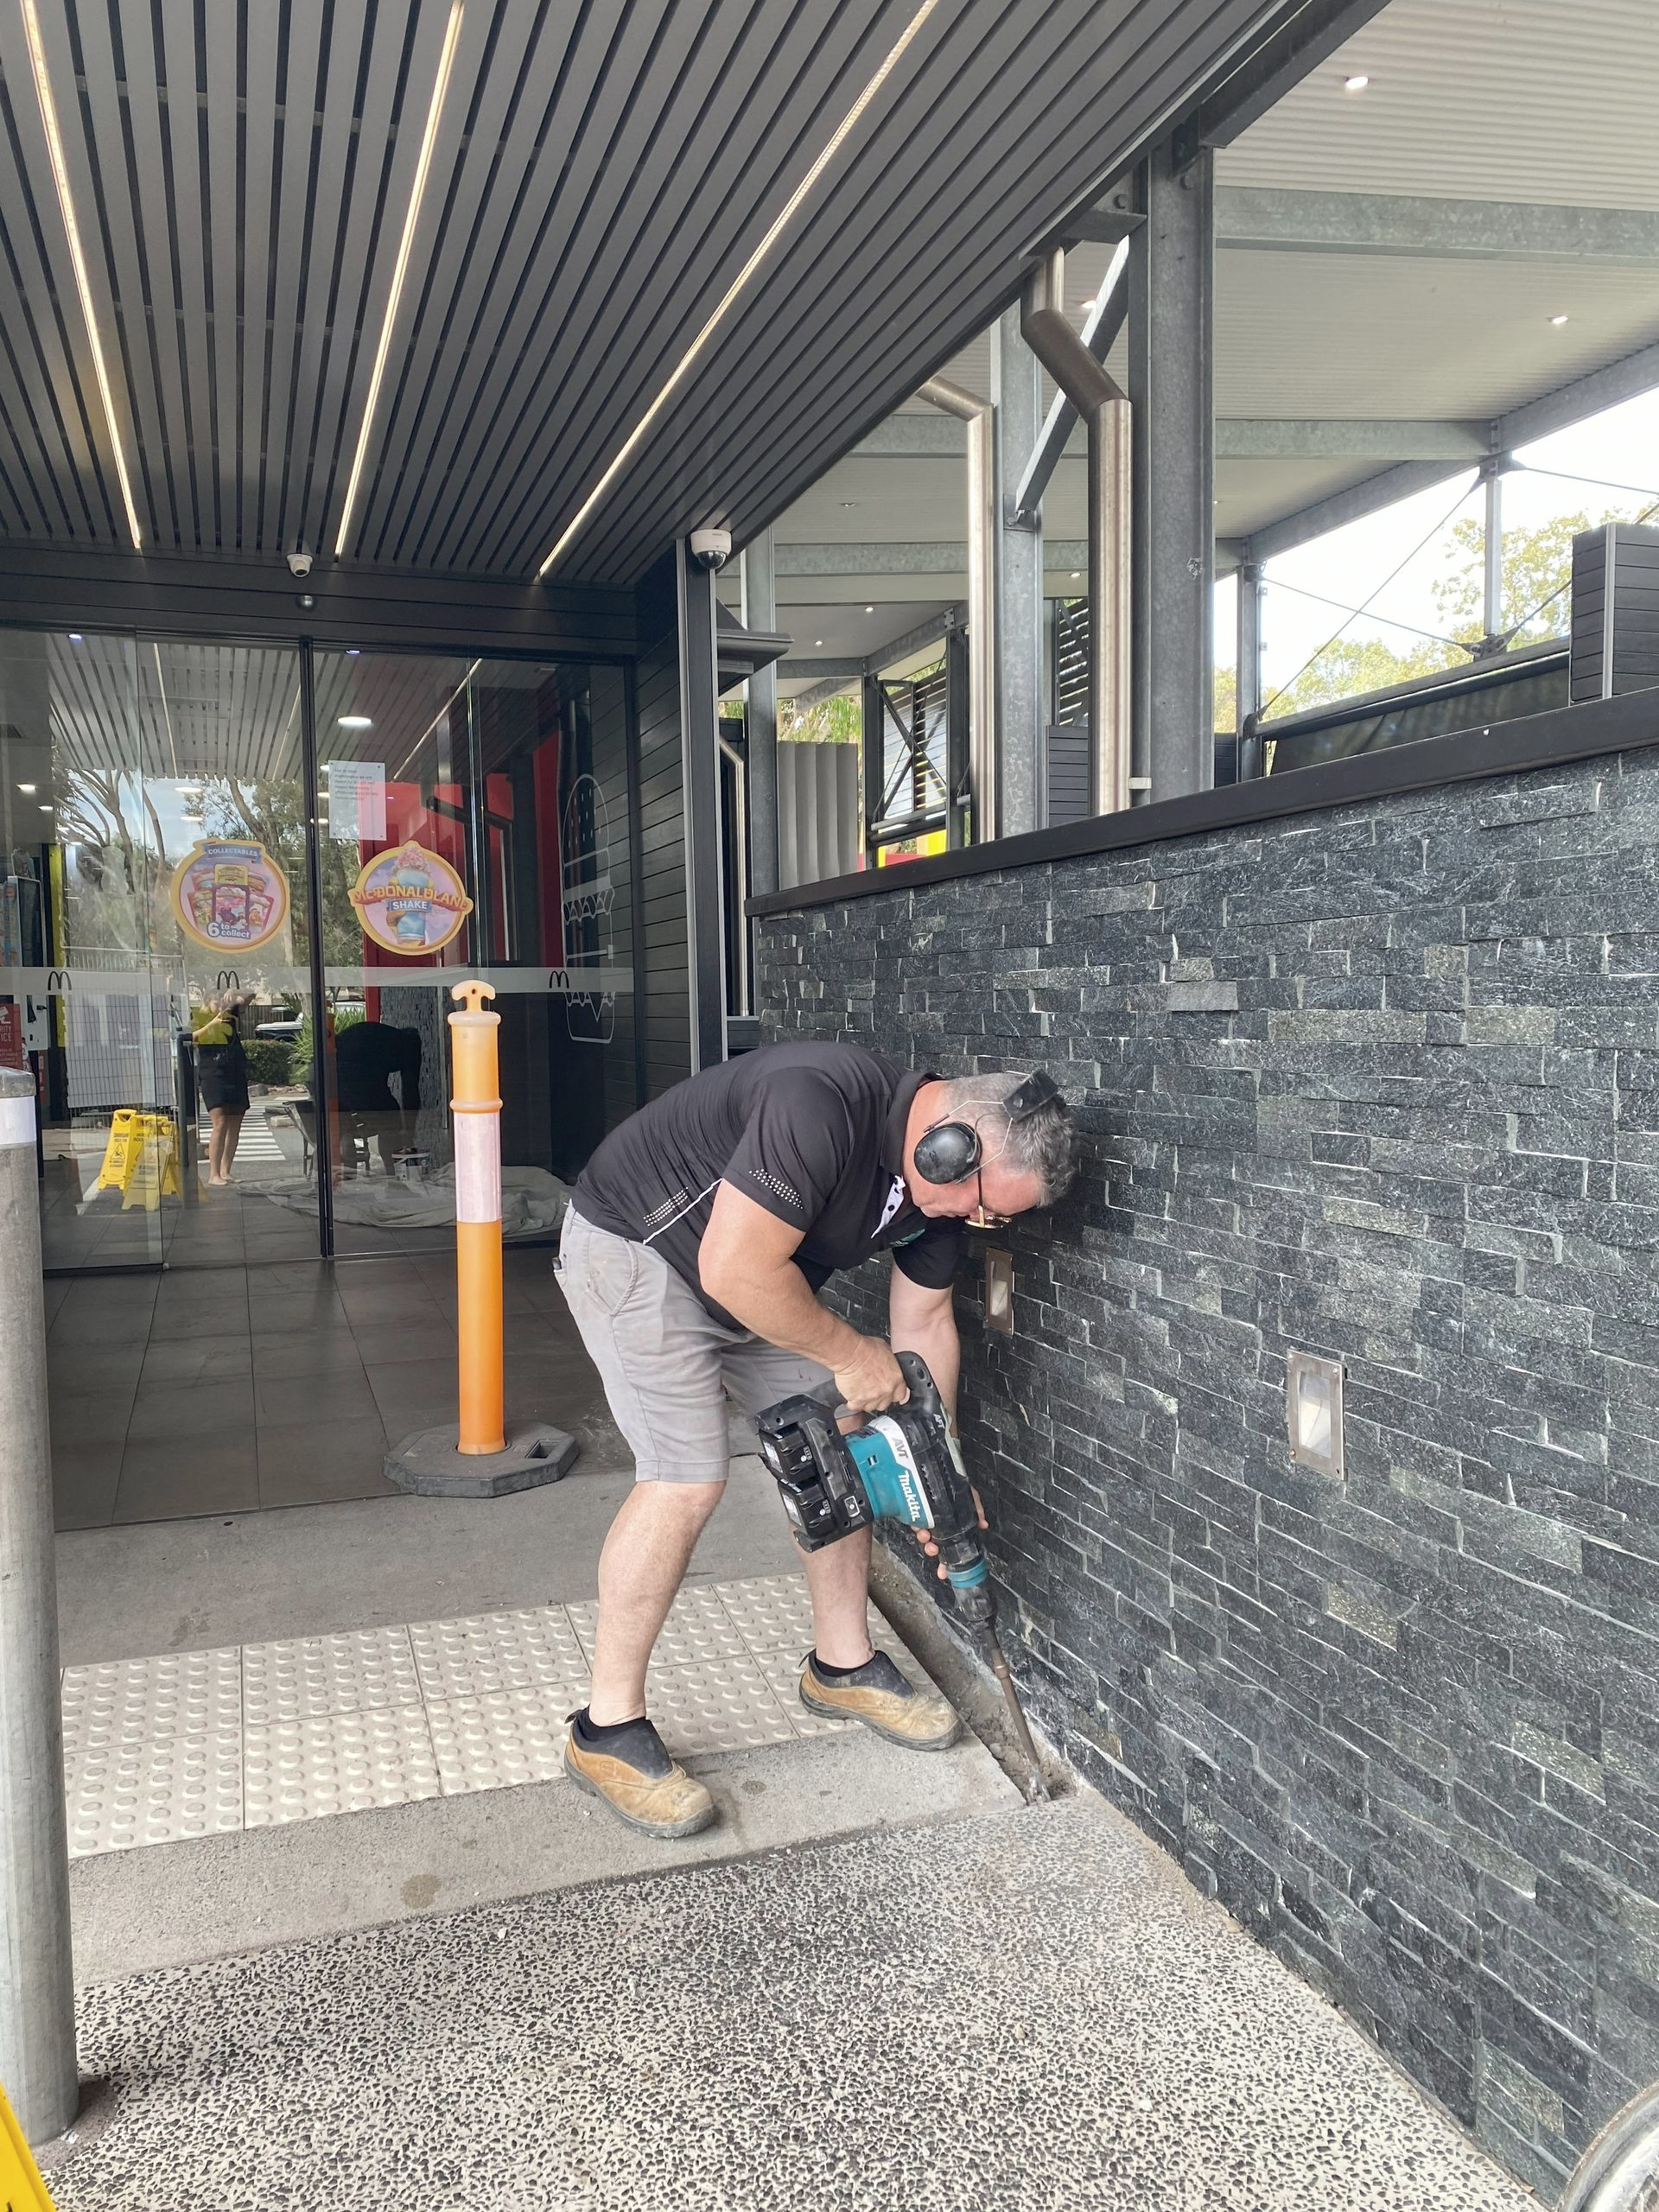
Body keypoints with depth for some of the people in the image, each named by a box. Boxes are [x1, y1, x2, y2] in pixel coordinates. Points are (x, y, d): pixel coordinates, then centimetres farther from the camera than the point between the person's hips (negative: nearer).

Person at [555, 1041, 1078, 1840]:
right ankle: (606, 1730, -1)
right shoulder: (822, 1105, -35)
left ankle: (842, 1665, 24)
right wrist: (851, 1355, -21)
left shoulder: (938, 1177, -7)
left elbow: (923, 1324, 4)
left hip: (754, 1277, 9)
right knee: (687, 1480, -17)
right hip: (633, 1251, -9)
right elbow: (736, 1271, -35)